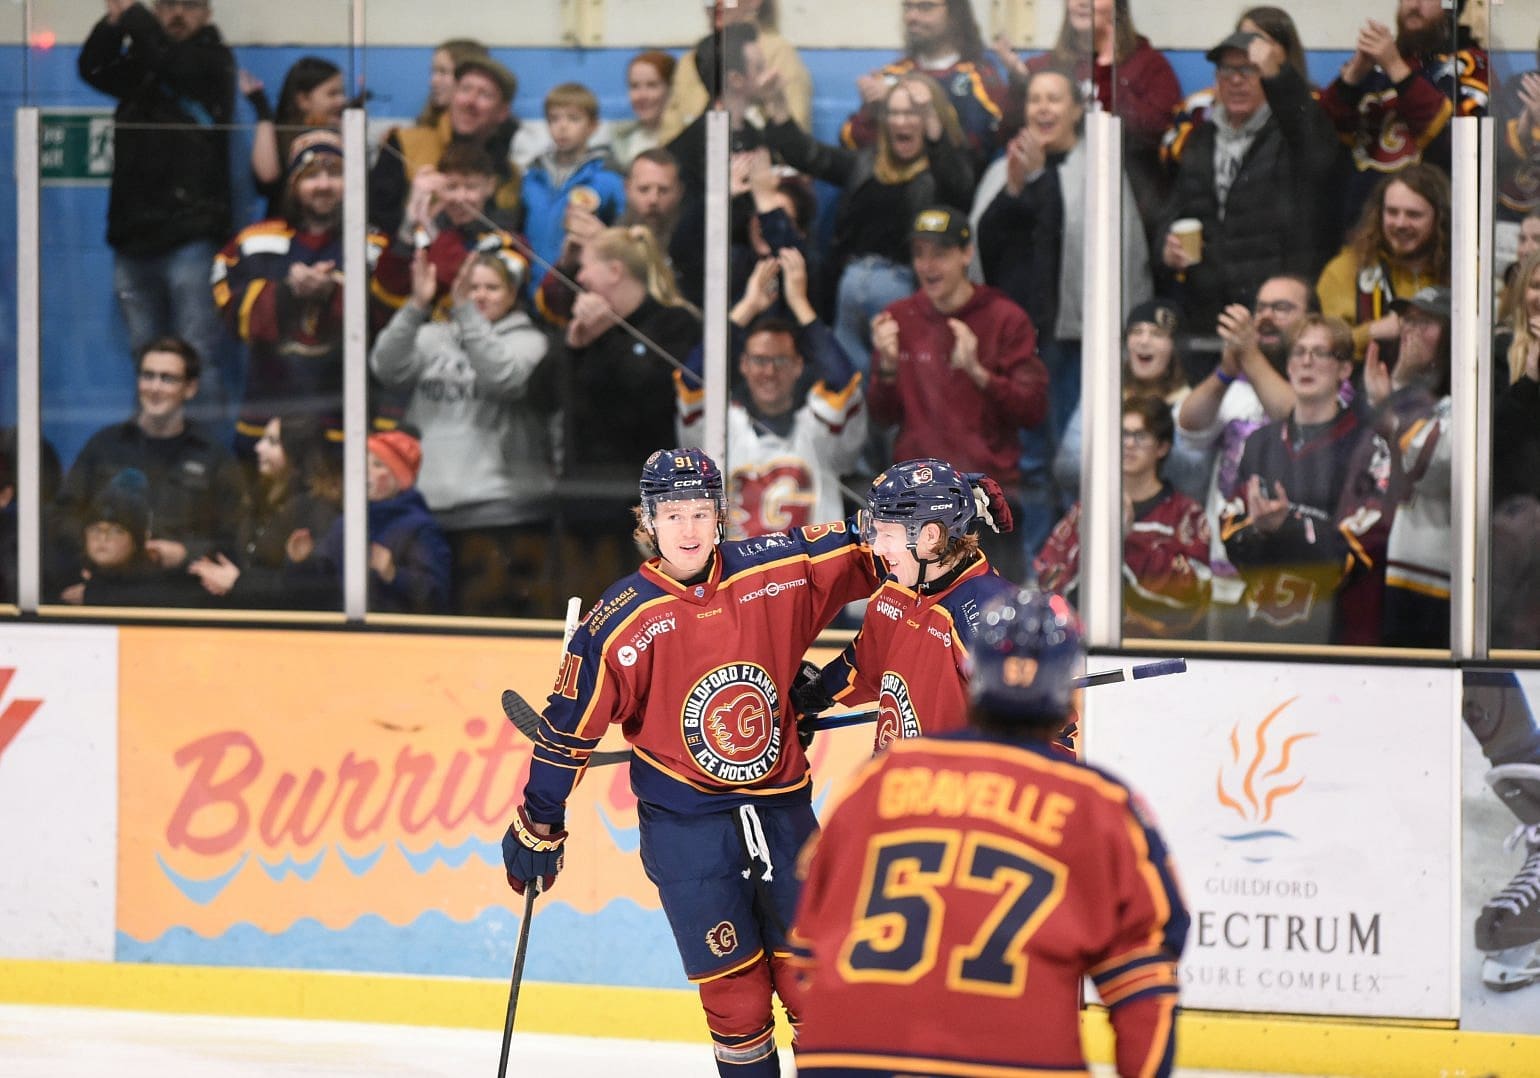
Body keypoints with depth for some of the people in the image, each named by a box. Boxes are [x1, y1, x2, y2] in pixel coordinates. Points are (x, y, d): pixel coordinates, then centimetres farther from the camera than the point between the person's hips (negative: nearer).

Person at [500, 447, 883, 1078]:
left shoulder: (774, 571, -3)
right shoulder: (620, 622, -10)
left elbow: (861, 551, 9)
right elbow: (569, 726, -3)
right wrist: (538, 826, 1)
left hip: (782, 810, 3)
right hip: (685, 829, -3)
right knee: (733, 988, -3)